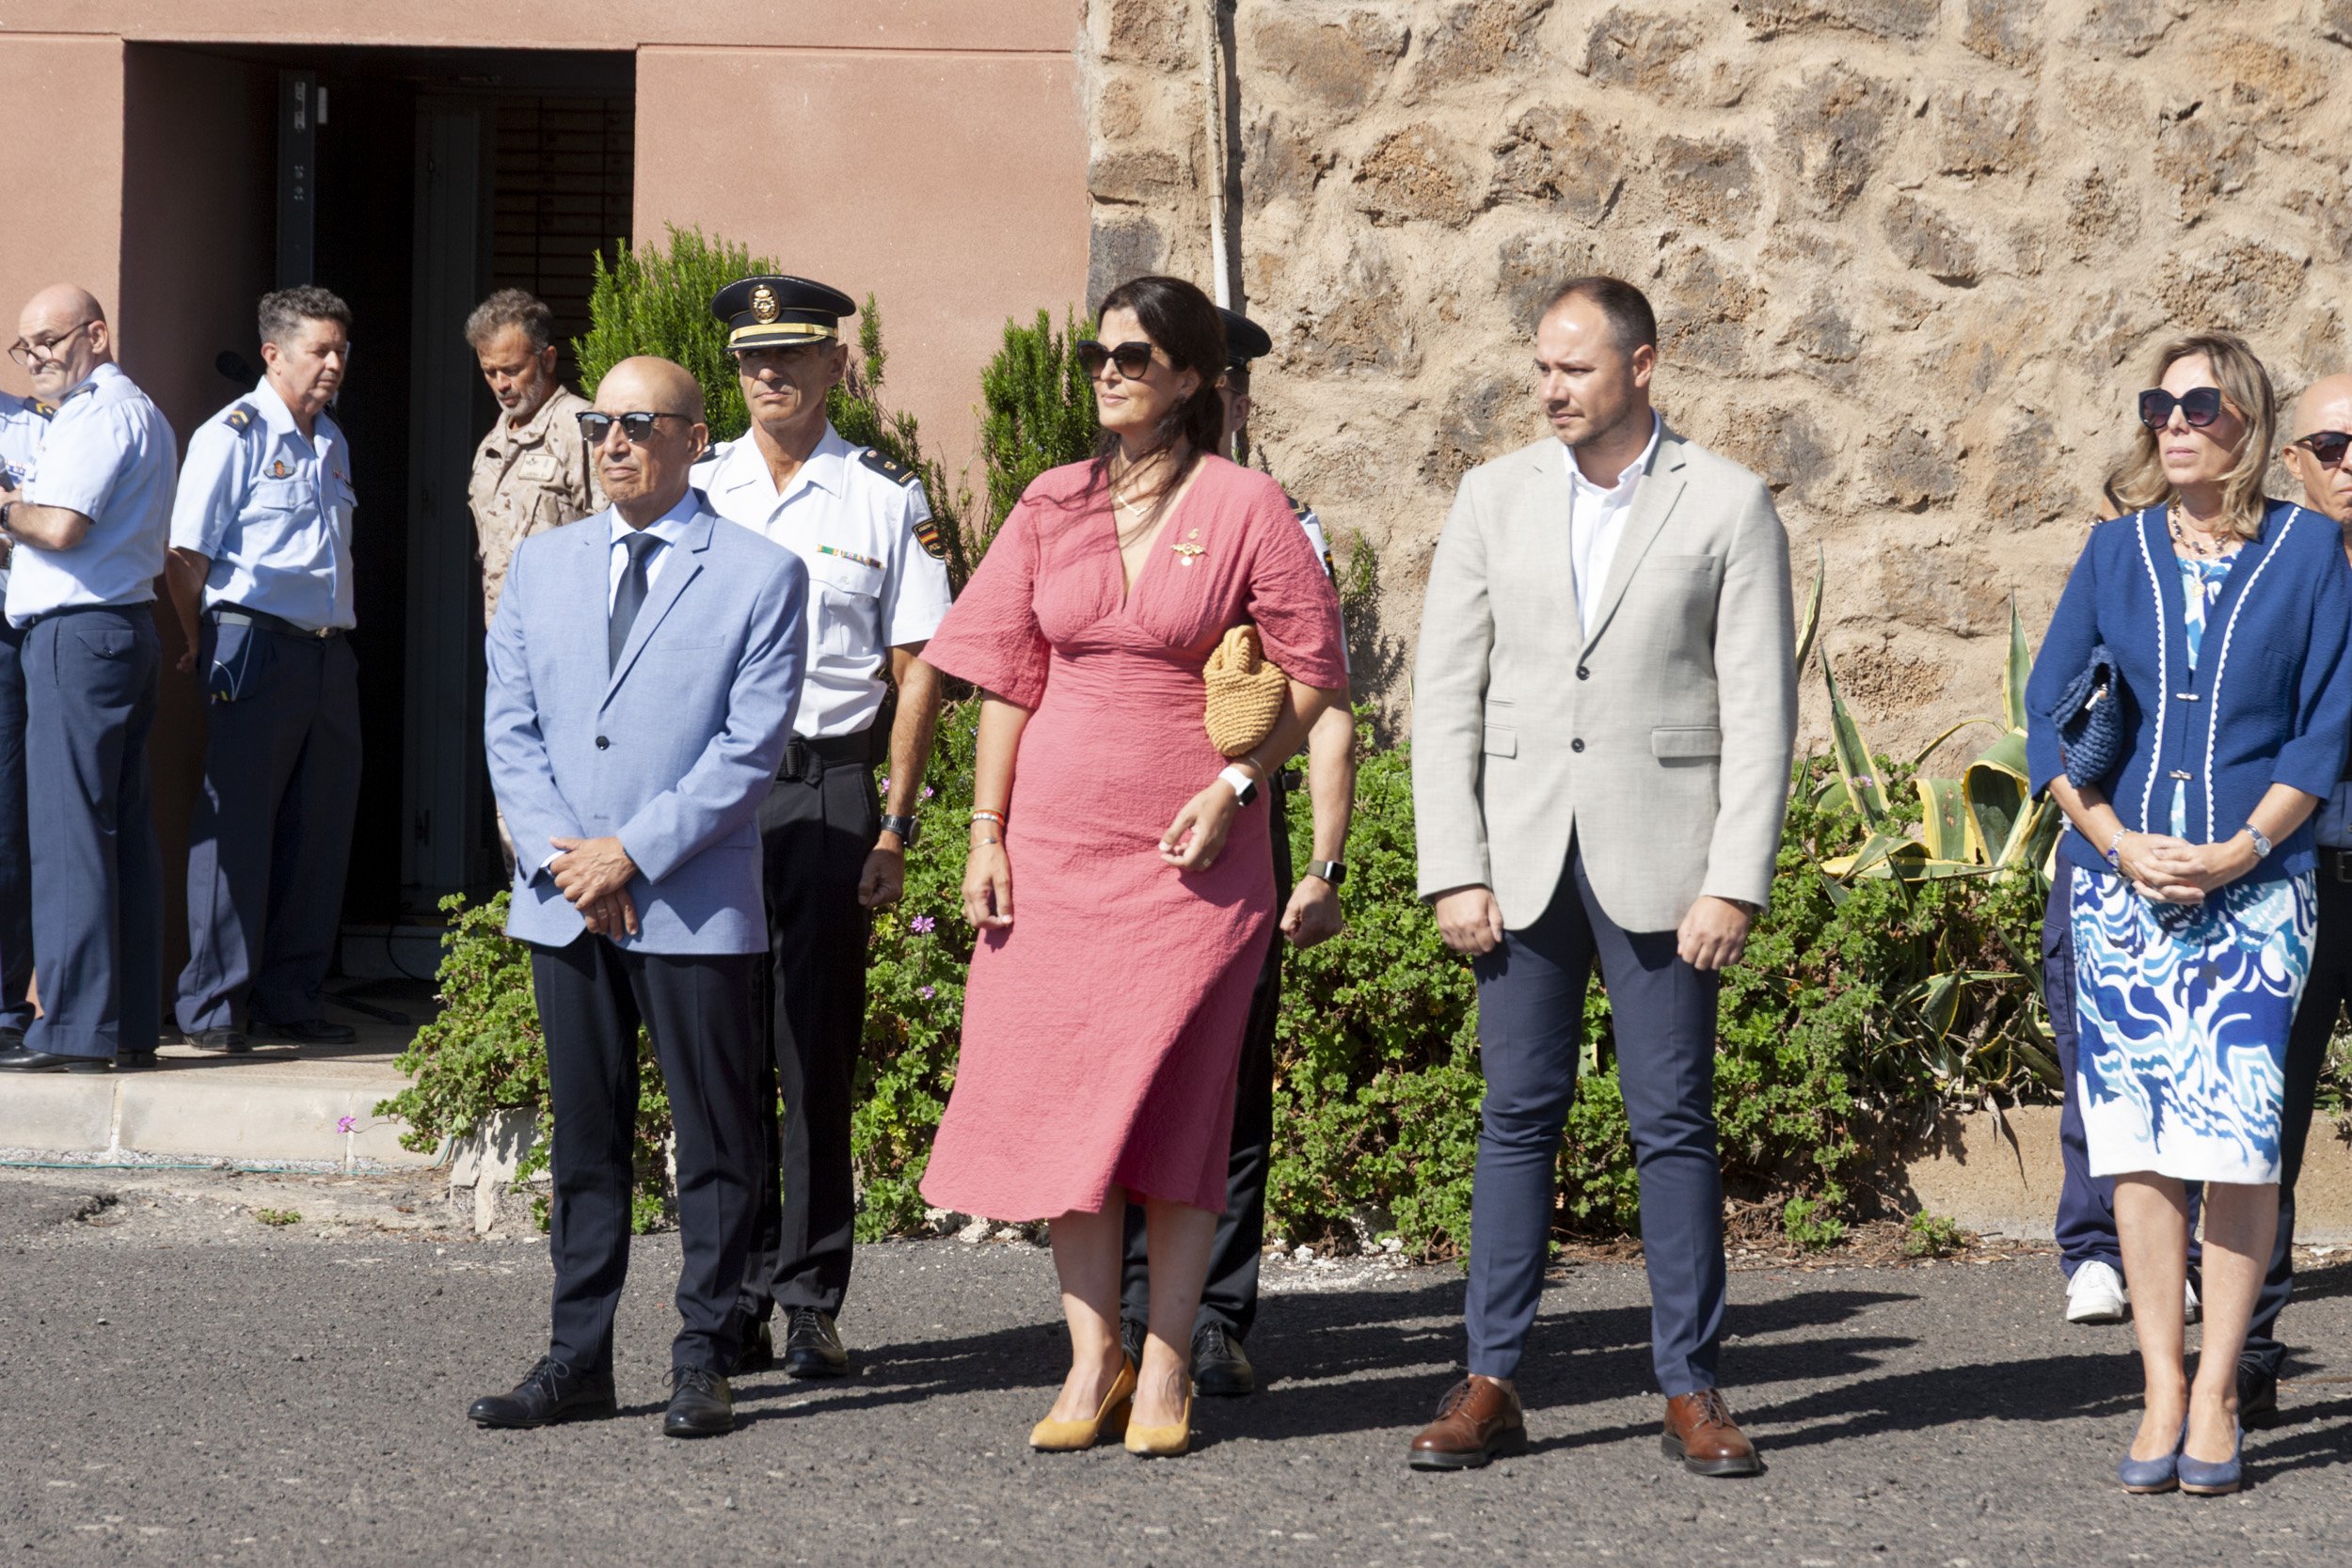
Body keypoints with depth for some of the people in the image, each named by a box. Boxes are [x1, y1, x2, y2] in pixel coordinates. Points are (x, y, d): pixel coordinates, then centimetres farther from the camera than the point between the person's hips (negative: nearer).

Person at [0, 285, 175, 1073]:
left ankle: (75, 1029, -11)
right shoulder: (139, 412, 22)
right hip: (126, 626, 10)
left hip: (78, 633, -10)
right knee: (123, 830, 9)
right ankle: (133, 1022, 10)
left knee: (67, 830, -9)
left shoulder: (100, 415, -10)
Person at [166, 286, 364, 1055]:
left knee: (319, 831, 9)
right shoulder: (233, 435, -6)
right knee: (236, 826, -4)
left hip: (329, 655, 7)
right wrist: (209, 649, -3)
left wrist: (339, 639, 16)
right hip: (258, 648, -7)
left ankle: (290, 998, 17)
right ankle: (212, 1007, 0)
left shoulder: (330, 442, 18)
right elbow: (186, 556, -8)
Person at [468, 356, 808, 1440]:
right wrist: (560, 858, -6)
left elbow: (751, 748, -8)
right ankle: (578, 1359, 15)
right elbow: (509, 723, 8)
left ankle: (704, 1360, 9)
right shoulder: (543, 563, 13)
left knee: (715, 1142, 1)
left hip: (696, 906, -4)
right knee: (584, 1138, 9)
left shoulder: (760, 576, -2)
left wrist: (633, 853, -13)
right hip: (563, 903, 4)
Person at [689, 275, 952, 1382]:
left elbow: (916, 670, 3)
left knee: (818, 1051, 0)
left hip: (829, 789, -2)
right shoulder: (694, 492, 9)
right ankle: (733, 1298, 10)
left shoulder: (886, 498, 4)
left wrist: (895, 823, -4)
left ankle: (813, 1303, 6)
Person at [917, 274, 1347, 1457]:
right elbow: (1008, 676, 10)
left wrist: (1233, 786, -14)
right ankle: (1091, 1359, 10)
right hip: (1057, 842, 4)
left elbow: (1313, 679, -2)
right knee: (1060, 1095, 3)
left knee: (1171, 1101, -3)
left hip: (1194, 854, -4)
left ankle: (1165, 1367, 4)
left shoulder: (1245, 508, -3)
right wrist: (986, 831, 4)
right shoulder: (1052, 507, 8)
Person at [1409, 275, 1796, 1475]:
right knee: (1517, 1116, 4)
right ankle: (1489, 1384, 8)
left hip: (1661, 860, -2)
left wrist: (1734, 883, -10)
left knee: (1674, 1123, 1)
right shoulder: (1495, 498, 8)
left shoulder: (1728, 506, 0)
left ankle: (1690, 1389, 7)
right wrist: (1454, 873, -2)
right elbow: (1446, 693, 6)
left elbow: (1760, 710, -3)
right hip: (1524, 857, 2)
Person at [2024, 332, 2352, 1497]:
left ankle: (2215, 1393, -3)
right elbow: (2048, 712, 8)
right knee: (2136, 1134, 0)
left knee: (2238, 1134, -9)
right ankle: (2160, 1390, 5)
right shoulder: (2117, 550, 9)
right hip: (2120, 878, 2)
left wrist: (2236, 852, -9)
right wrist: (2121, 844, -5)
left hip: (2253, 883, -2)